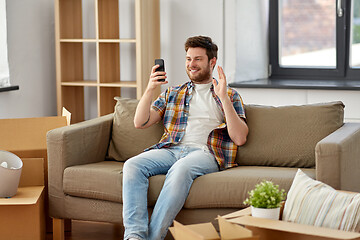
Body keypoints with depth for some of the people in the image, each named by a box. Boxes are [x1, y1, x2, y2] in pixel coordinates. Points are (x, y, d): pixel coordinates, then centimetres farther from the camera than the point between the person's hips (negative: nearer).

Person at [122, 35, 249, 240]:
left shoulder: (230, 96, 17)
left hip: (205, 152, -3)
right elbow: (140, 123, 16)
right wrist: (150, 89, 1)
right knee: (133, 165, -28)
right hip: (170, 149, 4)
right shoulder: (173, 93, 26)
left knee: (181, 169, -39)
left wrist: (223, 97, -6)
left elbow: (240, 138, 2)